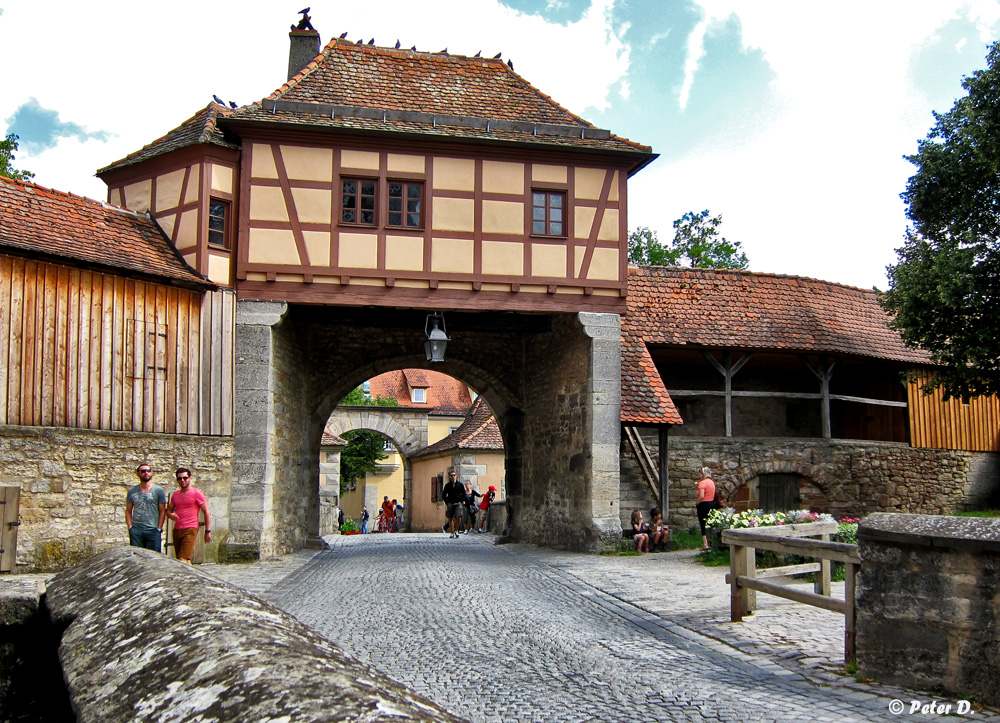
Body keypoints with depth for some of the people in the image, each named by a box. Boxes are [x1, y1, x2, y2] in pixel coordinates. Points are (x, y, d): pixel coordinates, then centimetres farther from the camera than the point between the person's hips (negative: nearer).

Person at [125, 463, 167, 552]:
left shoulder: (158, 490, 5)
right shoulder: (132, 491, 12)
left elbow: (162, 511, 3)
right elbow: (128, 511, 13)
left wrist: (159, 529, -5)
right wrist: (130, 527, 1)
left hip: (153, 531, -2)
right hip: (136, 531, 2)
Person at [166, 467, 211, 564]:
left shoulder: (197, 493, -1)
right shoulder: (175, 495, 16)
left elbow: (206, 513, -1)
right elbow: (169, 510, 23)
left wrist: (207, 531, -6)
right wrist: (170, 514, -3)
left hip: (190, 530, -6)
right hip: (177, 530, 6)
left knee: (183, 560, -17)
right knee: (186, 561, 6)